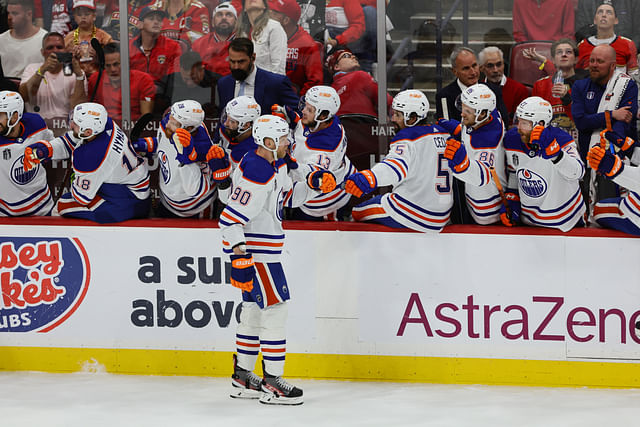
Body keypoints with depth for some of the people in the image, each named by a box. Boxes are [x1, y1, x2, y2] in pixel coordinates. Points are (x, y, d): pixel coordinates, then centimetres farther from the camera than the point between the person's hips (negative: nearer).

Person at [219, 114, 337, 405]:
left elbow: (289, 196, 21)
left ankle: (243, 377, 25)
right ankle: (271, 381, -5)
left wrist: (312, 183, 3)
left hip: (265, 247, 10)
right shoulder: (256, 174, -24)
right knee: (275, 306, -9)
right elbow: (231, 220, -26)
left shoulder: (278, 164, 6)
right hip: (250, 248, -10)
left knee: (254, 308, 16)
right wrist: (240, 257, -30)